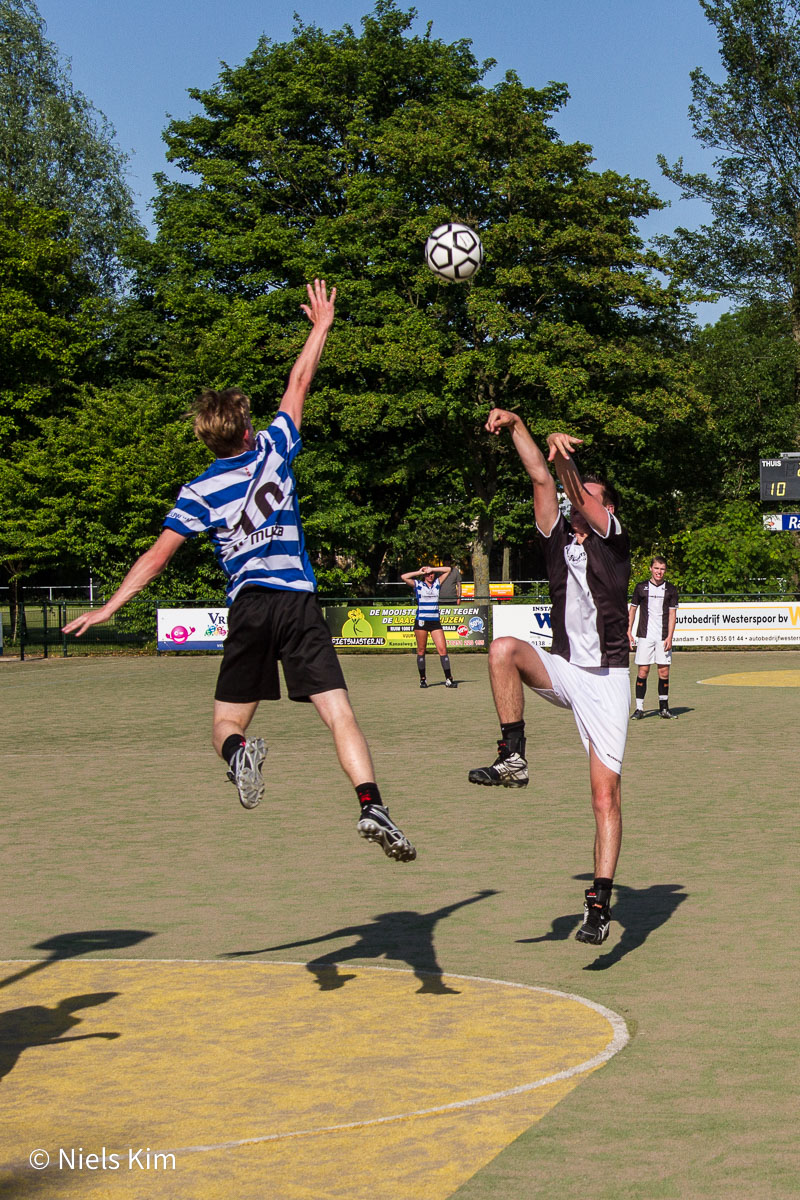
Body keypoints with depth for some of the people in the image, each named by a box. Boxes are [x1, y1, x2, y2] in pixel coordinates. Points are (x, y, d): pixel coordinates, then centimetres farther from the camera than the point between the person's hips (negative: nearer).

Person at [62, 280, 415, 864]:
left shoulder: (198, 493, 3)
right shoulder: (273, 451, 6)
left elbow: (157, 556, 0)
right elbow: (299, 384, 18)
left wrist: (110, 606, 5)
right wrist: (321, 324, 29)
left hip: (248, 607, 0)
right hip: (300, 602, 0)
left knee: (227, 722, 10)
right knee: (339, 712, -6)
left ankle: (238, 748, -27)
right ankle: (372, 804, -26)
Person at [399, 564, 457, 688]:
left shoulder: (437, 583, 14)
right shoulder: (417, 584, 5)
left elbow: (448, 569, 15)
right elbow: (403, 577, -9)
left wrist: (432, 569, 8)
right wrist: (419, 572, 1)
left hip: (435, 621, 2)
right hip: (421, 621, -2)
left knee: (442, 649, -6)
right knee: (421, 650, 1)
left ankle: (448, 679, -7)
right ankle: (423, 679, 10)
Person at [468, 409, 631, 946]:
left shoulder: (614, 537, 2)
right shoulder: (560, 537, 13)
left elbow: (588, 506, -18)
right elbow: (541, 478, 4)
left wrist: (564, 455, -35)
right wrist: (515, 426, -7)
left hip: (606, 679, -4)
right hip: (562, 670, 4)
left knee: (606, 794, -9)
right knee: (504, 648, -26)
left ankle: (600, 903, -4)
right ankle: (513, 759, -16)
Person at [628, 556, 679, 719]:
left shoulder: (671, 589, 6)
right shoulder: (641, 587, 6)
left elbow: (672, 614, 3)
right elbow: (632, 609, 13)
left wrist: (669, 637, -6)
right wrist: (629, 632, 5)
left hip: (663, 637, 1)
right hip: (645, 635, -1)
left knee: (664, 671, 1)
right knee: (643, 671, -4)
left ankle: (664, 708, 11)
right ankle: (639, 708, 1)